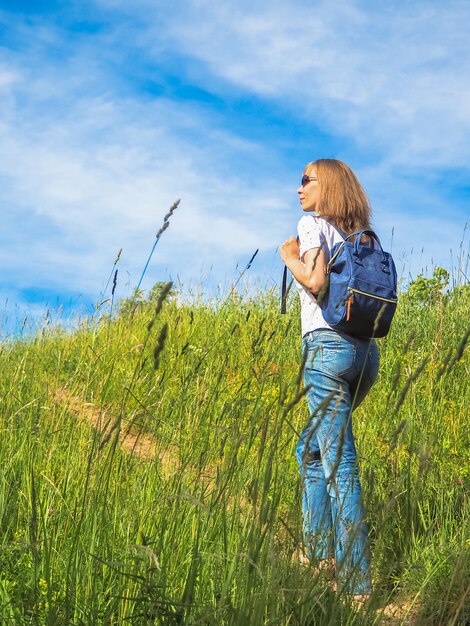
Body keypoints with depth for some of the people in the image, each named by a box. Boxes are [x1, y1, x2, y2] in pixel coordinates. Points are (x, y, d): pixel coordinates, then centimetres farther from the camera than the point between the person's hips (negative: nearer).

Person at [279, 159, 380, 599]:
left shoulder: (313, 224, -2)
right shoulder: (360, 236, 18)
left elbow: (315, 280, -16)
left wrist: (290, 256, 3)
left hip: (327, 345, -8)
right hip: (365, 351, 8)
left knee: (340, 464, -7)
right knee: (311, 448, 22)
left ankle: (357, 580, -7)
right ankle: (318, 551, 25)